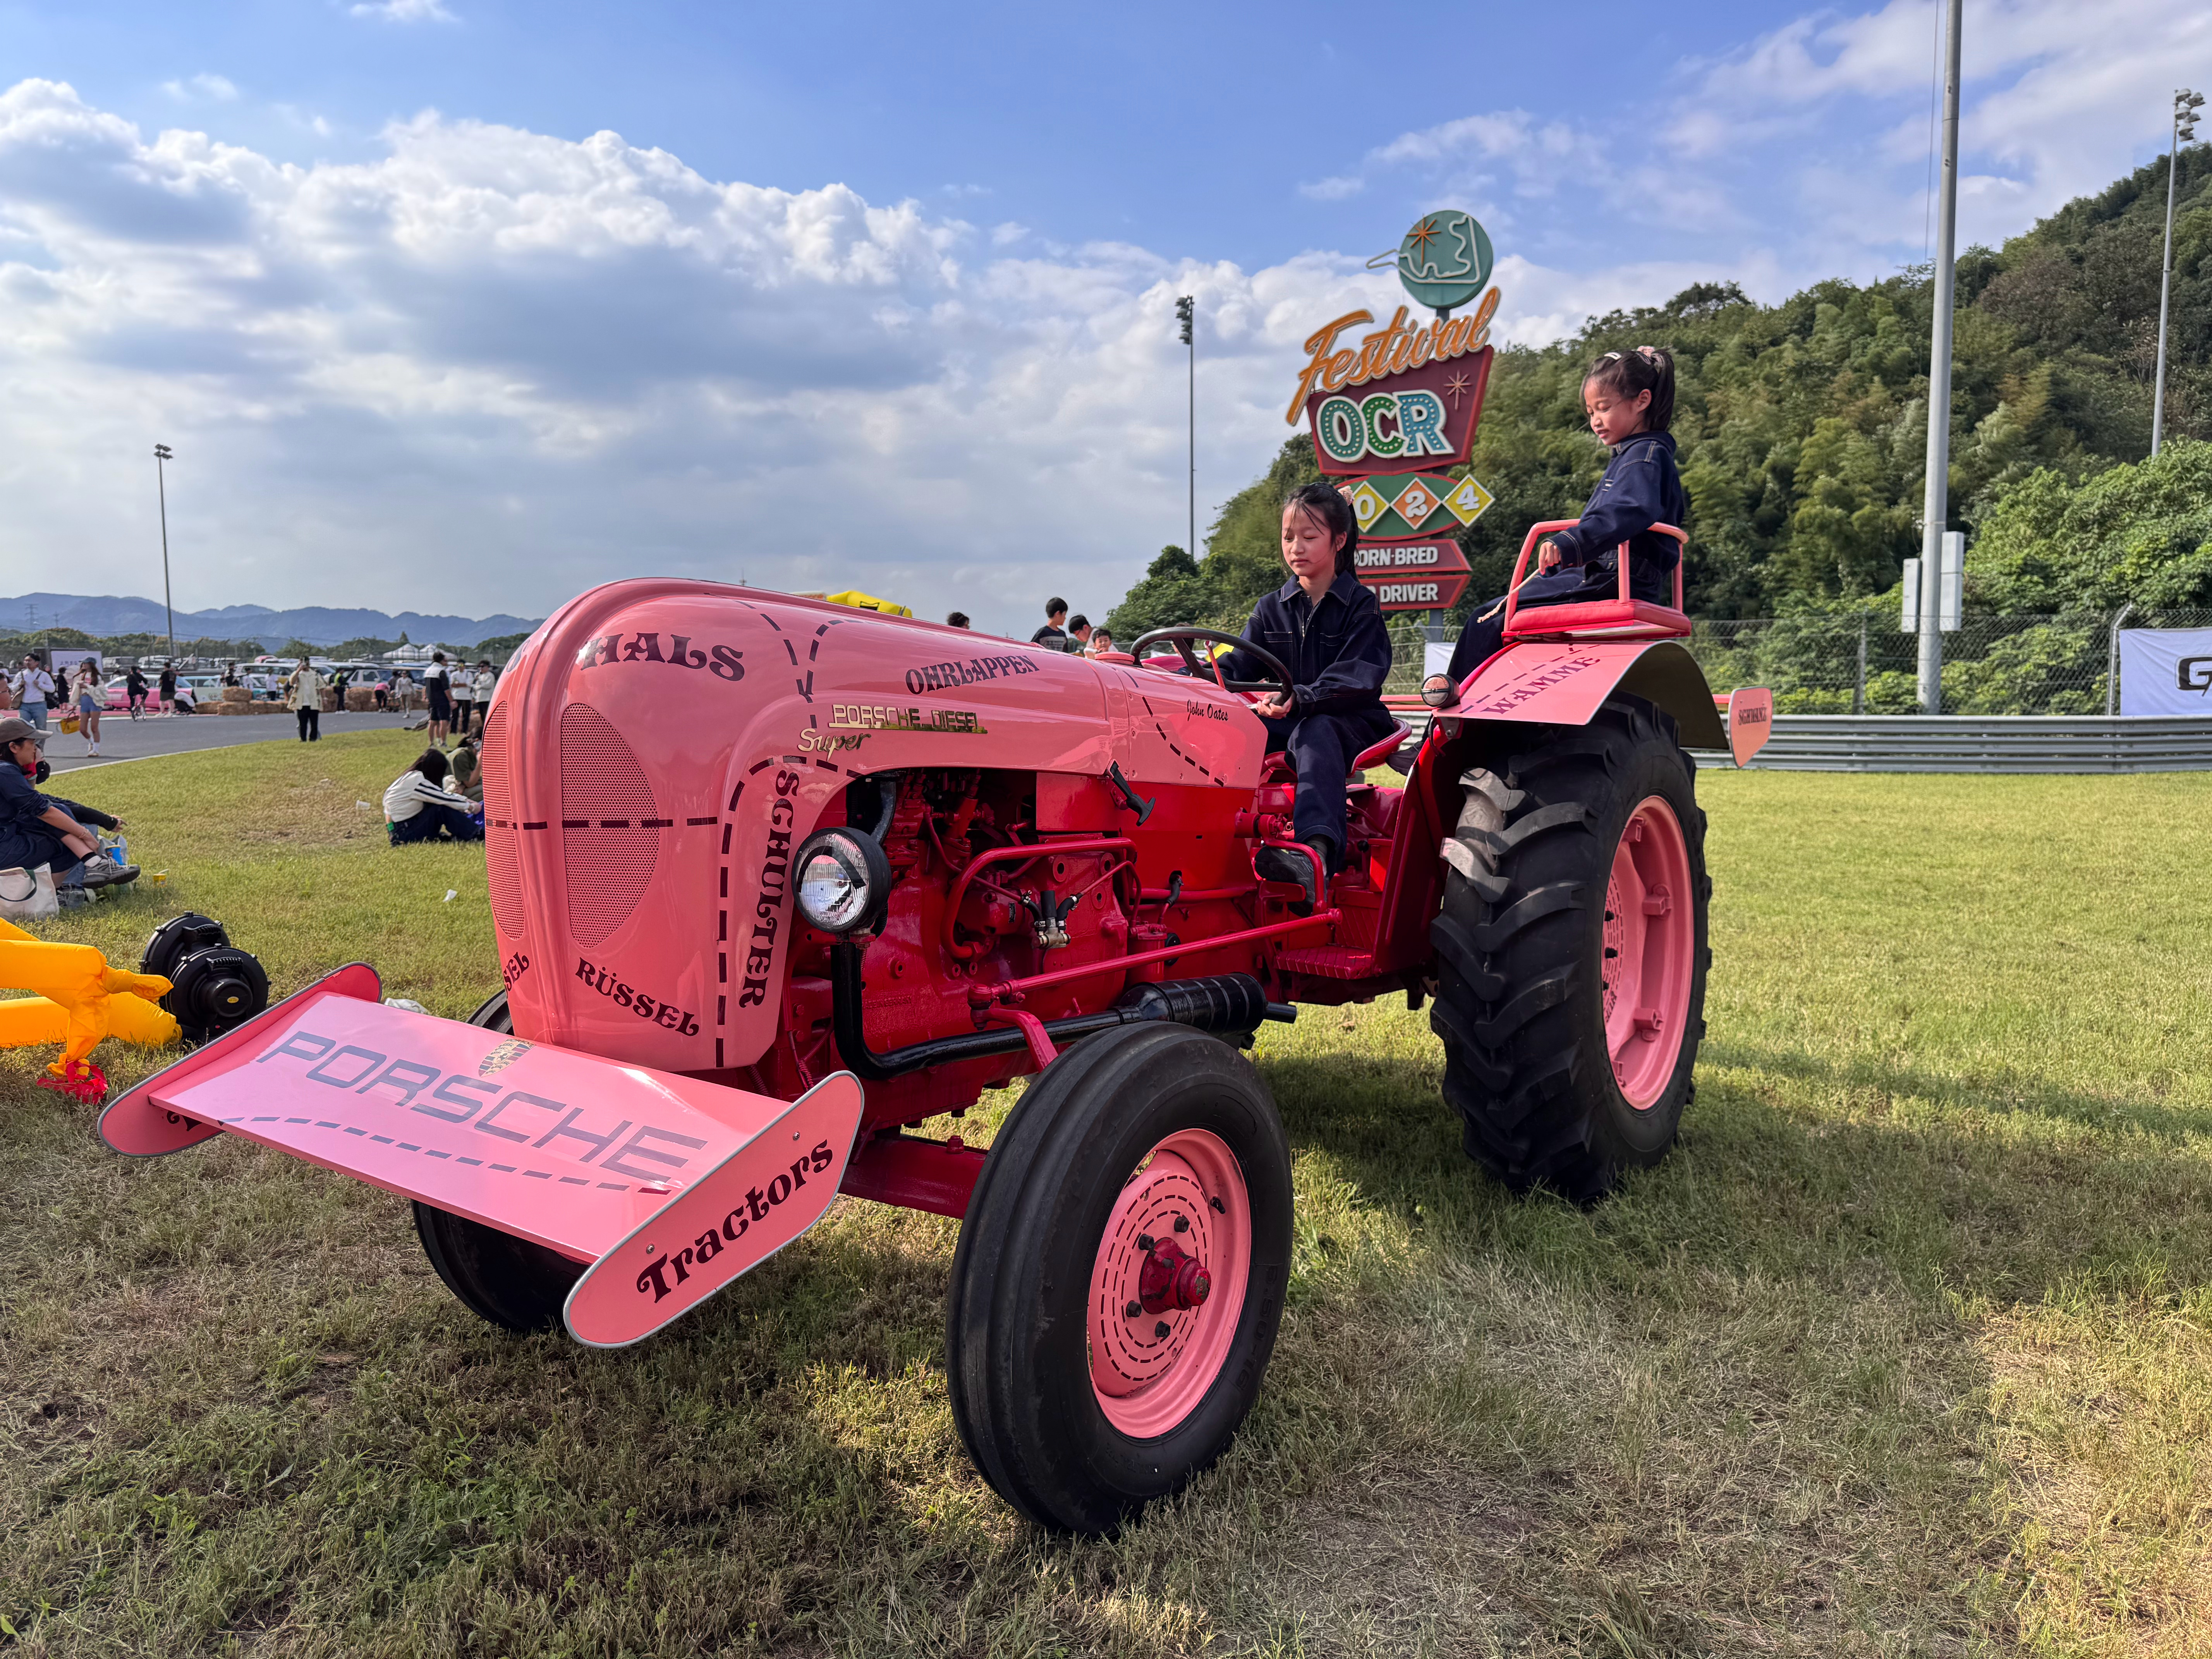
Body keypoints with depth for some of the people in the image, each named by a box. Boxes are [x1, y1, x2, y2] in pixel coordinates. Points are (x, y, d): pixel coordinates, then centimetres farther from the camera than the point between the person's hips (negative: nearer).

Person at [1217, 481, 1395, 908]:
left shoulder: (1361, 606, 1)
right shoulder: (1272, 609, 16)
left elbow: (1356, 678, -15)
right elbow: (1240, 665, 6)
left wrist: (1299, 697, -34)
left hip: (1349, 721, -5)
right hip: (1286, 723, 5)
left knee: (1313, 733, -40)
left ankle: (1317, 850, -64)